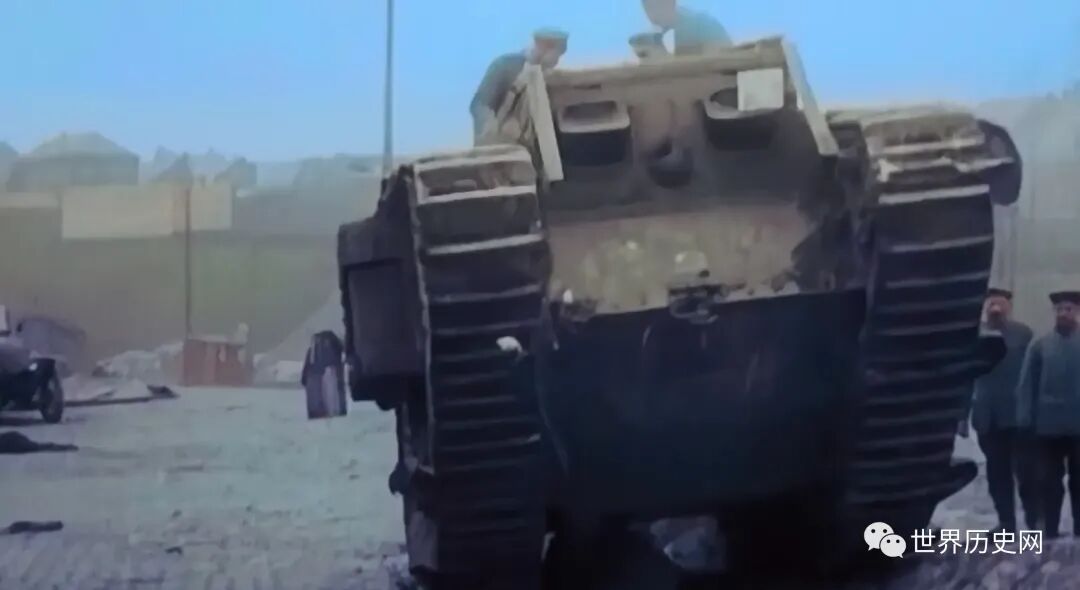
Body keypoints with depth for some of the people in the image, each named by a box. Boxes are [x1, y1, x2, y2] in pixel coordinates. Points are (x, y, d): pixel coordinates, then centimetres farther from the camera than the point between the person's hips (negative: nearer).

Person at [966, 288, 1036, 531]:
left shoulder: (1023, 333, 1)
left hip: (1018, 415, -2)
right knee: (997, 472, 6)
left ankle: (1035, 522, 5)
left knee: (1026, 470, -2)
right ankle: (1006, 523, 13)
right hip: (989, 417, 2)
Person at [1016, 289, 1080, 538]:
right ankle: (1050, 535, 11)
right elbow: (1027, 385, 0)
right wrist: (1025, 420, -7)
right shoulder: (1040, 346, 3)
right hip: (1049, 426, 0)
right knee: (1049, 482, 5)